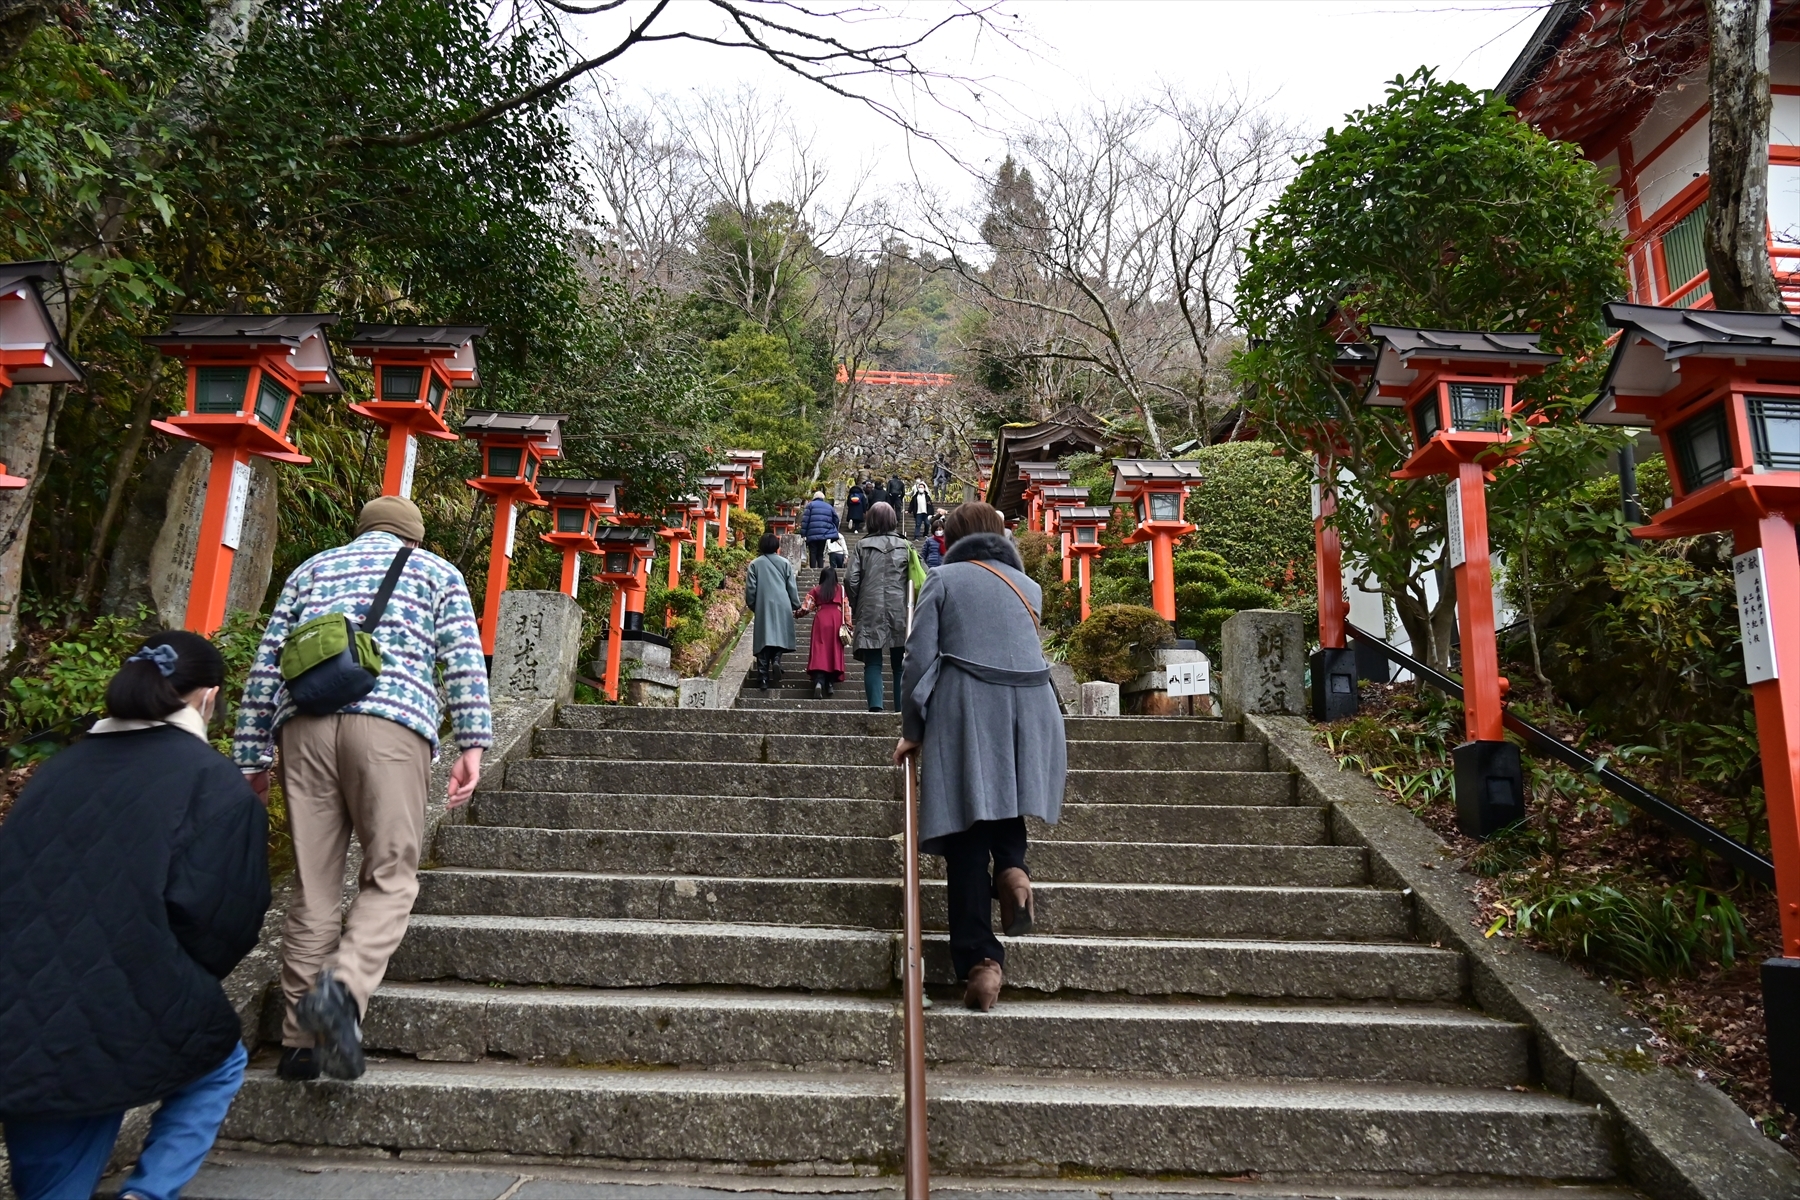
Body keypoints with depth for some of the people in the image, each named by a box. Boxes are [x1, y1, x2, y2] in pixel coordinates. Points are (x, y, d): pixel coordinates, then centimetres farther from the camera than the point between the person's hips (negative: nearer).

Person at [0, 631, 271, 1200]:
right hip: (120, 1026, -6)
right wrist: (186, 991, 11)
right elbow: (219, 918, -10)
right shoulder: (217, 784, -5)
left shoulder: (58, 768, 13)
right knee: (219, 1064, 26)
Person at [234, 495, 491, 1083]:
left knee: (313, 885, 6)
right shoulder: (435, 570, 19)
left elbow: (266, 665, 20)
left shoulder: (311, 568, 27)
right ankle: (343, 987, -24)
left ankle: (300, 1043, 8)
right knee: (390, 878, 0)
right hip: (391, 723, -3)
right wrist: (472, 745, -1)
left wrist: (251, 755, 21)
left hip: (306, 724, 3)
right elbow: (465, 660, 4)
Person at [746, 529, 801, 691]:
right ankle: (776, 660, -13)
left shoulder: (755, 564, 1)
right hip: (782, 607, 0)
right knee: (780, 636, 13)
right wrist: (796, 605, 15)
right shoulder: (785, 563, 3)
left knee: (764, 640, 3)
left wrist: (752, 606, 14)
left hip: (763, 607, 0)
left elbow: (750, 589, 1)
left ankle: (763, 677, 0)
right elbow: (792, 588, 4)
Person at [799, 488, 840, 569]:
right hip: (824, 535, 3)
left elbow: (805, 520, -3)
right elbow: (836, 520, 17)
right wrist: (834, 532, 27)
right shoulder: (829, 507, 17)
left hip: (812, 535, -3)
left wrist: (803, 534, -5)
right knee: (820, 554, 11)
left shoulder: (810, 505, 6)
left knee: (812, 554, 0)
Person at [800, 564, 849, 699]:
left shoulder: (816, 590, 11)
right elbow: (846, 607, 4)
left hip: (821, 619, 0)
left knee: (819, 652, -4)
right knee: (834, 651, 9)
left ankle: (819, 682, -22)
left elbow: (806, 607, 3)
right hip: (836, 619, 0)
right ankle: (830, 683, 6)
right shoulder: (841, 589, 12)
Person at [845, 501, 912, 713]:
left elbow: (851, 580, -3)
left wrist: (854, 608, 9)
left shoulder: (862, 546, 2)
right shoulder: (905, 546, 2)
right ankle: (901, 707, 9)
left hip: (870, 611, 0)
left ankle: (875, 705, -12)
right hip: (899, 611, 1)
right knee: (899, 663, 10)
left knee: (873, 662, 2)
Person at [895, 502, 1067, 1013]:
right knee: (1005, 799, 23)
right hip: (1029, 711, 3)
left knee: (966, 834, 0)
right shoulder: (1028, 585, 19)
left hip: (965, 714, -3)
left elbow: (920, 658, 0)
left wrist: (912, 730, 5)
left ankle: (979, 957, -5)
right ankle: (1013, 865, -8)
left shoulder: (943, 579, 8)